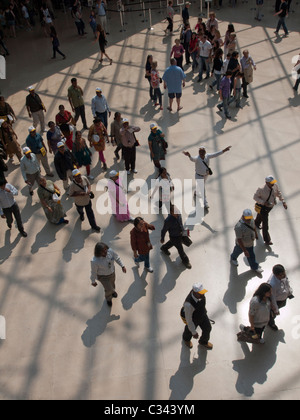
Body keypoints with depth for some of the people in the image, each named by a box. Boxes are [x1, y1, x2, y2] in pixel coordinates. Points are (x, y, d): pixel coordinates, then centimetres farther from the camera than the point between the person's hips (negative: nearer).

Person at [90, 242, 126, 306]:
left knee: (112, 283, 31)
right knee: (108, 289, 8)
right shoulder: (95, 261, -40)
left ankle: (112, 291, 69)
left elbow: (117, 258, -9)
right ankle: (108, 298, 47)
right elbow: (93, 272, -21)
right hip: (103, 276, -4)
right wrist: (93, 281, -6)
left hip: (112, 272, 4)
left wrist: (122, 266, -4)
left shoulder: (110, 251, -32)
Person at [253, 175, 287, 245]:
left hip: (270, 206, 6)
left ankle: (256, 223, 68)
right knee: (265, 224, -1)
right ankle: (267, 240, 11)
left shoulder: (275, 185, -18)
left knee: (260, 215, 36)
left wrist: (283, 202, -7)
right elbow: (255, 197, -21)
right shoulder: (261, 190, -34)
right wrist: (264, 202, -34)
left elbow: (278, 193, 1)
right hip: (263, 207, -6)